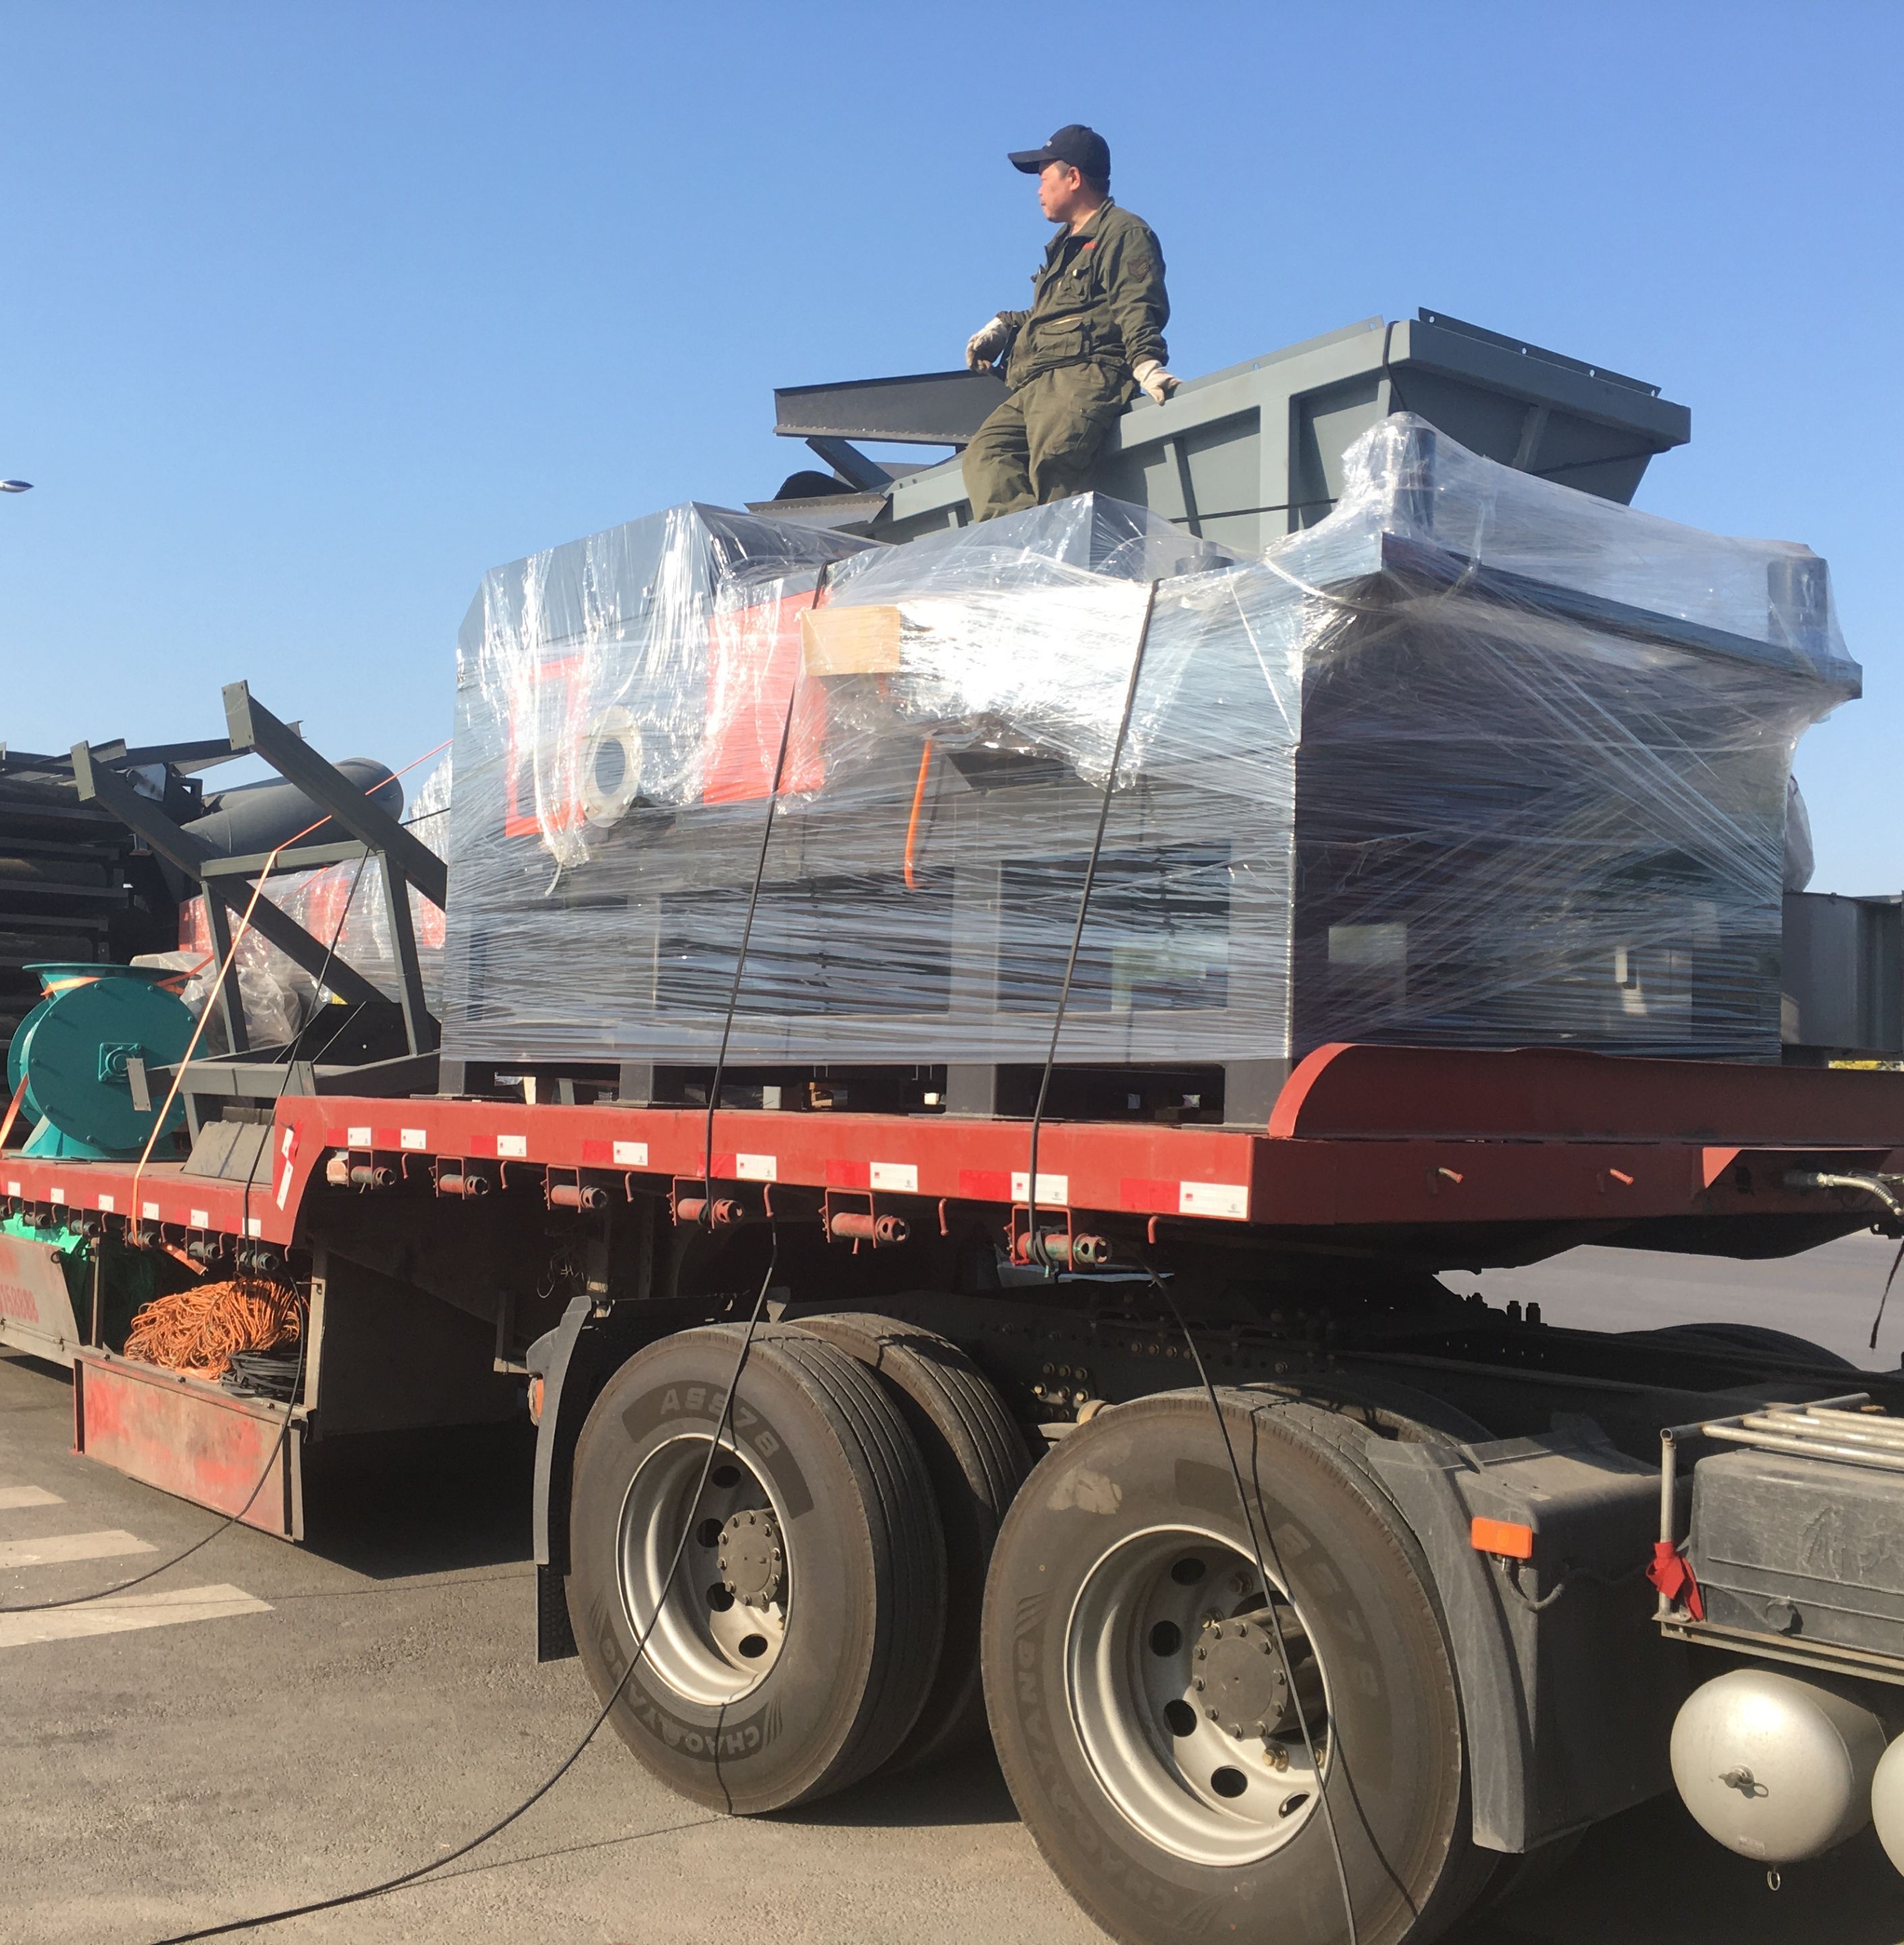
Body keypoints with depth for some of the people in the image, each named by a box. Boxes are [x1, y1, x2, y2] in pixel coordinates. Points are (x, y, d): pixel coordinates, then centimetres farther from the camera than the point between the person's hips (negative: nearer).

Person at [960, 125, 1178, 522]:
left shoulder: (1124, 233, 7)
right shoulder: (1066, 244, 36)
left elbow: (1136, 307, -9)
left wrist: (1146, 362, -25)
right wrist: (1002, 327, 29)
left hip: (1085, 375, -9)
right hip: (1032, 387, 9)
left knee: (1053, 458, -34)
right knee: (985, 451, -17)